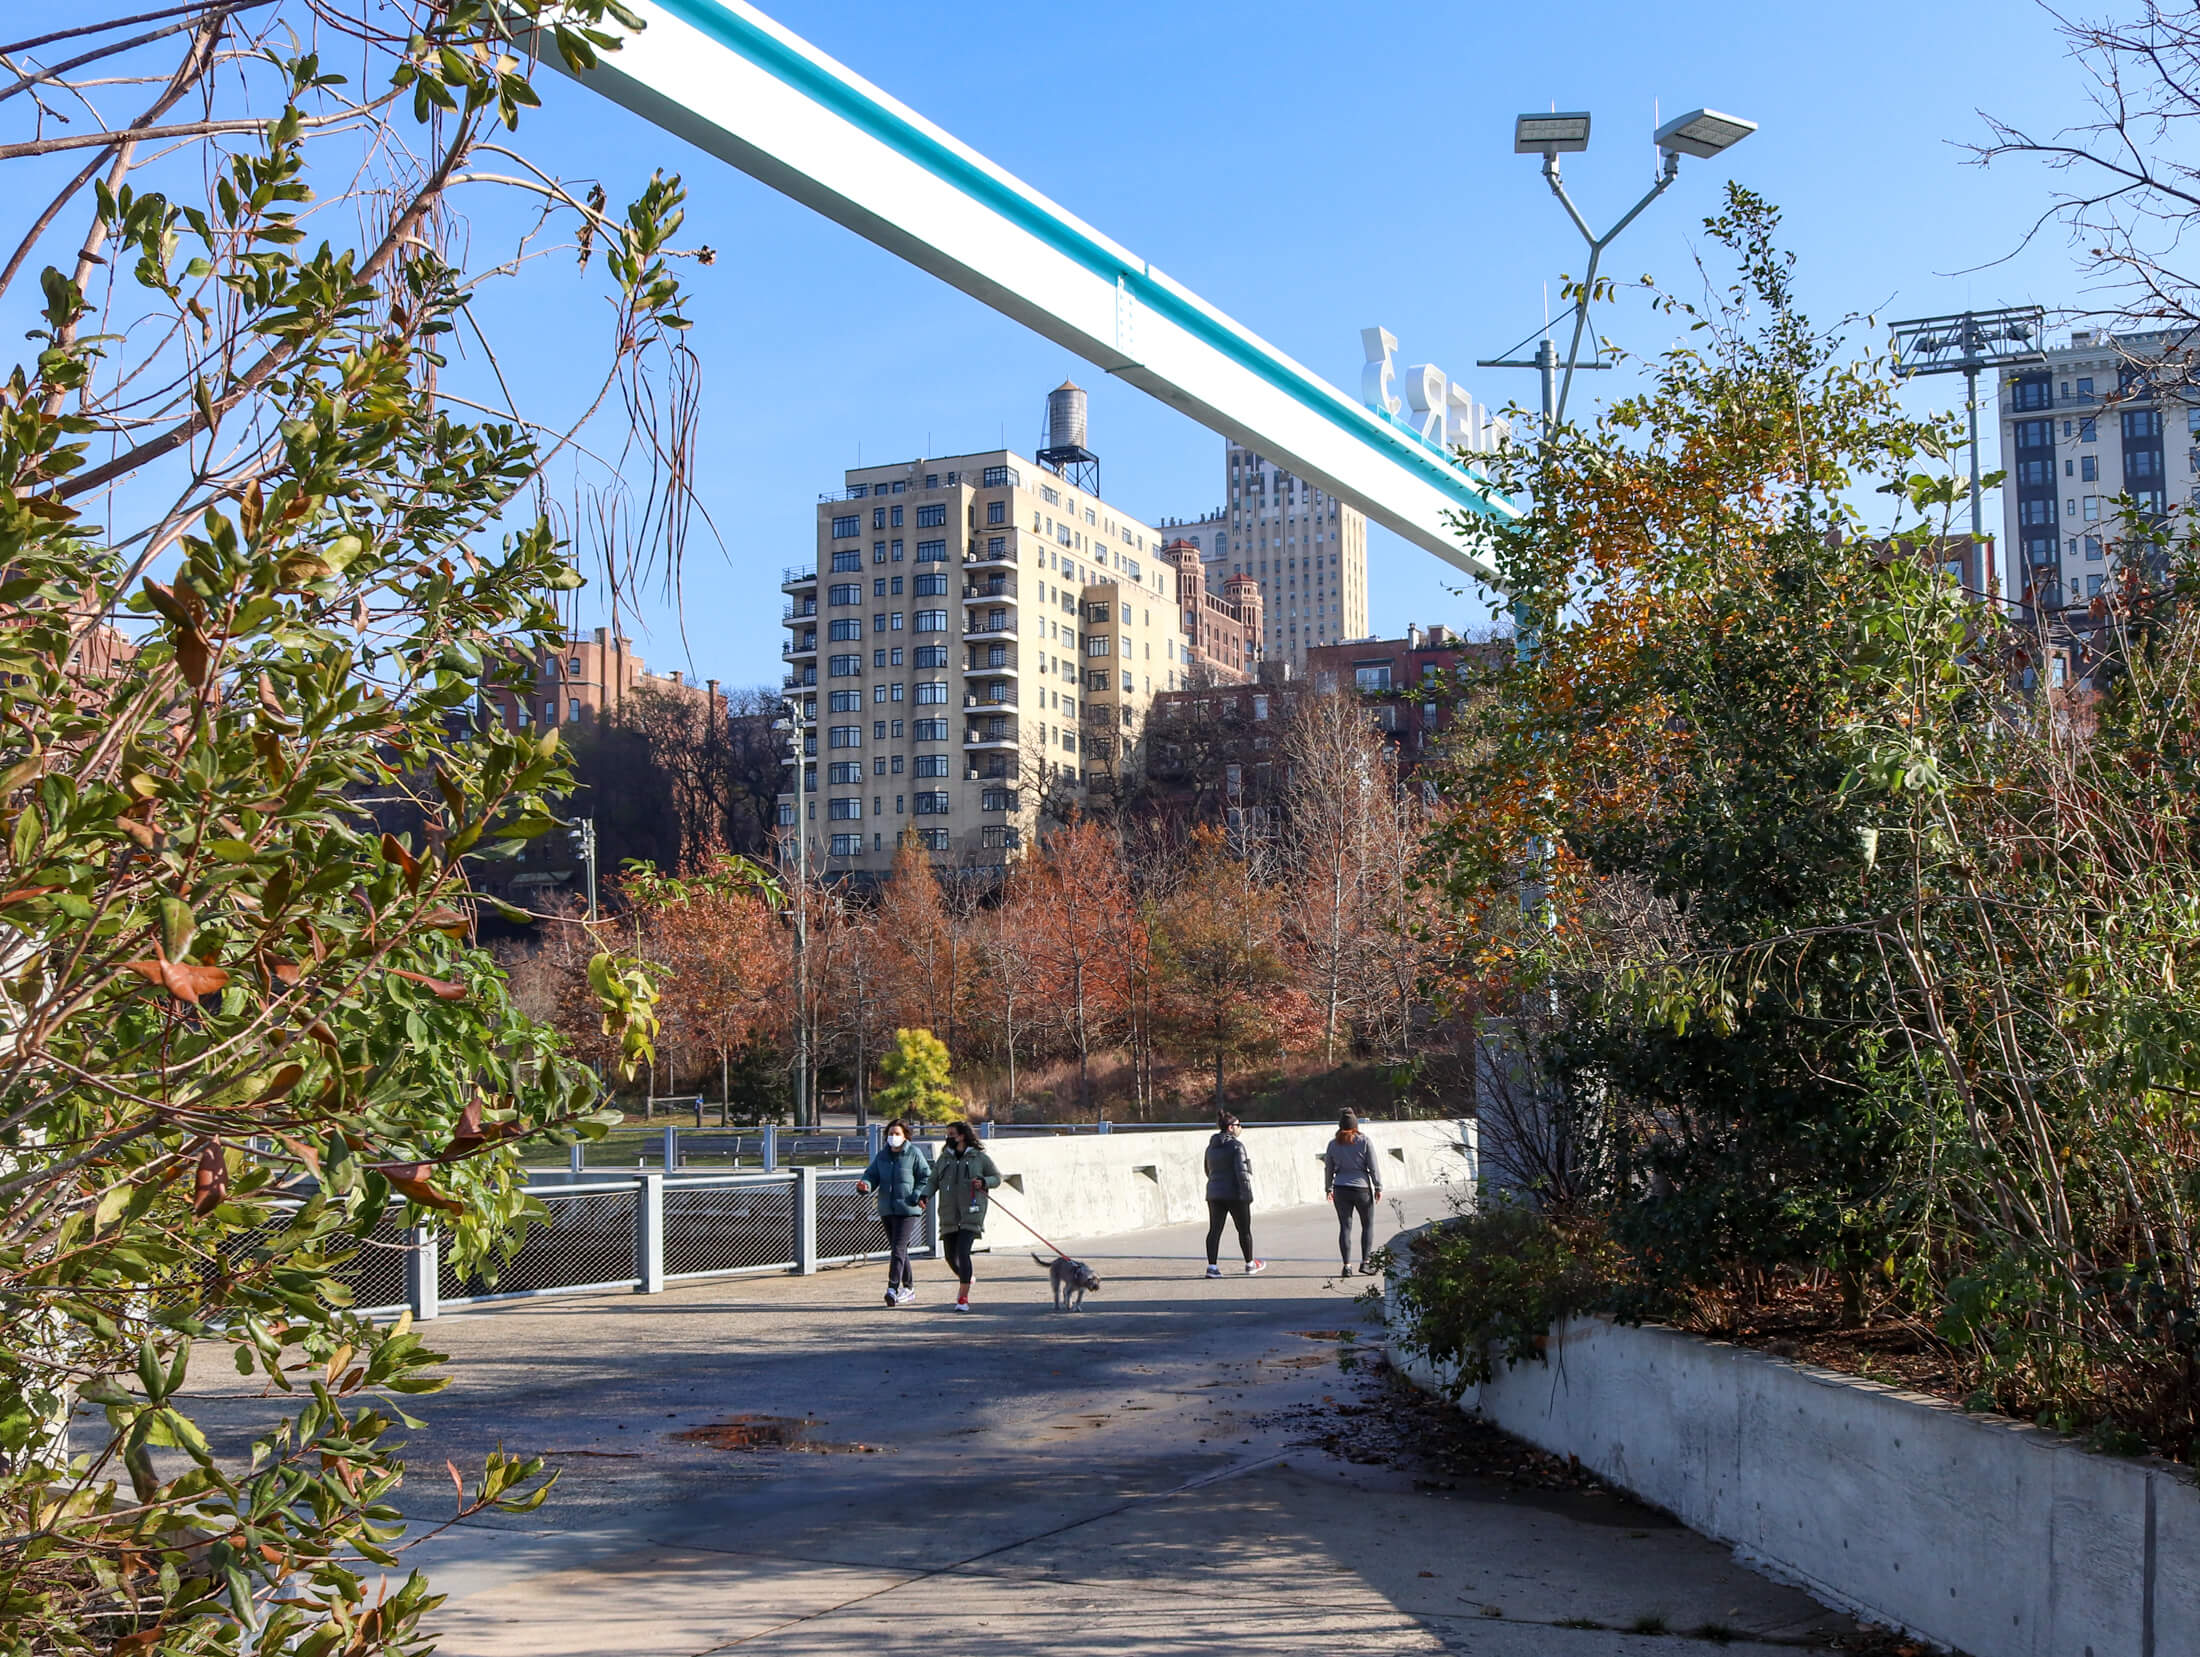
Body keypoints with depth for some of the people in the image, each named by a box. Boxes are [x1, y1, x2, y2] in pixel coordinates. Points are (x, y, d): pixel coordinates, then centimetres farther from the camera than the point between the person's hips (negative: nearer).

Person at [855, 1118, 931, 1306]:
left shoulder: (914, 1154, -4)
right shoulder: (882, 1155, 11)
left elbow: (926, 1177, -2)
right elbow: (872, 1174, 8)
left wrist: (917, 1197, -14)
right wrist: (866, 1184, -15)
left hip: (907, 1209, -6)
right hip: (887, 1210, 6)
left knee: (898, 1249, -15)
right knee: (897, 1249, 13)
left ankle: (892, 1289, -20)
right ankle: (908, 1288, 24)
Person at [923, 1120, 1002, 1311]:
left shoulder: (979, 1157, 1)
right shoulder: (944, 1158, 12)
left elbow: (997, 1178, 7)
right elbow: (933, 1181, 13)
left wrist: (983, 1182, -13)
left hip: (971, 1213, -5)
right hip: (949, 1214, 5)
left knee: (963, 1252, -17)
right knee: (950, 1255, 9)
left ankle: (964, 1298, -13)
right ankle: (965, 1278, 41)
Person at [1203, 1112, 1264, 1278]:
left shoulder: (1211, 1146, 9)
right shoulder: (1236, 1145, -12)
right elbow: (1241, 1171, -18)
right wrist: (1247, 1192, -15)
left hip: (1214, 1194, 6)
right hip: (1235, 1194, -6)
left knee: (1214, 1230, 2)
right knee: (1244, 1230, 10)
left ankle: (1212, 1266, -8)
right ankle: (1250, 1264, 21)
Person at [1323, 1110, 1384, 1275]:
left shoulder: (1333, 1144, 3)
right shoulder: (1364, 1141, -6)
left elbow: (1328, 1169, 9)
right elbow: (1373, 1167, -6)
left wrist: (1328, 1189, 21)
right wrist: (1378, 1187, 1)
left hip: (1340, 1189, 2)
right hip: (1362, 1188, -2)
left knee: (1345, 1227, 5)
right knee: (1367, 1225, 11)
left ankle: (1346, 1265, 1)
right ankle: (1365, 1263, 5)